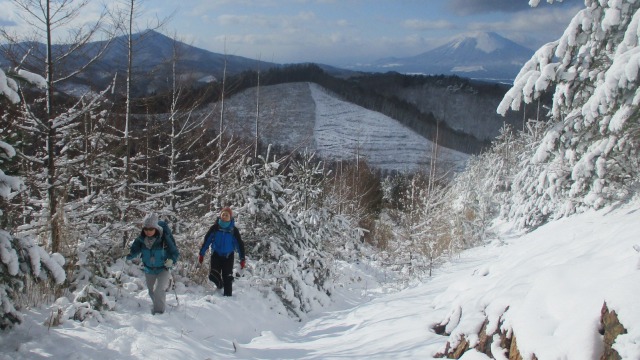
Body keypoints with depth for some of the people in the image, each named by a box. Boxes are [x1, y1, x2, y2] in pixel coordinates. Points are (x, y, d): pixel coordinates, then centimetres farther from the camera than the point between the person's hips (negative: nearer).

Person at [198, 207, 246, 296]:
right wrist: (201, 254, 1)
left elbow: (240, 244, 0)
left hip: (228, 256, 0)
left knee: (227, 278, -6)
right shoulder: (215, 228, -3)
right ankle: (220, 284, 24)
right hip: (216, 255, 1)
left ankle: (227, 295, 4)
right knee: (213, 276, -9)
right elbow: (206, 240, 2)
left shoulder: (234, 230, -4)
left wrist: (242, 259, -4)